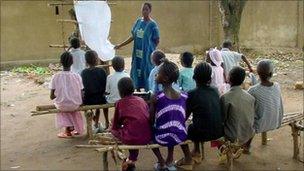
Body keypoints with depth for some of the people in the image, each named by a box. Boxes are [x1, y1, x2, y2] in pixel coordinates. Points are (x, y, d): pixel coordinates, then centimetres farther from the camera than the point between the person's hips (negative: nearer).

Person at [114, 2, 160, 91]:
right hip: (137, 53, 5)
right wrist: (121, 45, 8)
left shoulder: (152, 24, -10)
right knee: (136, 71, 11)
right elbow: (132, 36, 10)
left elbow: (157, 41, -4)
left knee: (147, 72, 1)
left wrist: (148, 47, 3)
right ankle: (138, 90, 26)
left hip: (147, 54, -5)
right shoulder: (138, 21, 6)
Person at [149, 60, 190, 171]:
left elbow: (151, 121, -9)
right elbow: (184, 119, 5)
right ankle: (169, 161, 39)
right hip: (180, 137, 4)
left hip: (162, 138, -4)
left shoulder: (156, 98, -18)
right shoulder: (184, 96, -6)